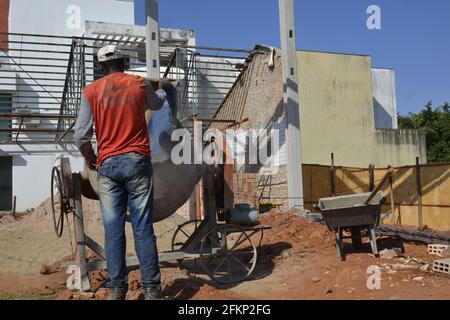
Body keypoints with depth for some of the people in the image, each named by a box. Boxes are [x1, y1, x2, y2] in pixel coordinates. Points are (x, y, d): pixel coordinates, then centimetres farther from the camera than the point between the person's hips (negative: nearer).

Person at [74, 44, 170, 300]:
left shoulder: (91, 91, 4)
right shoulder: (140, 84, 5)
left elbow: (82, 135, 0)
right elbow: (157, 104, 27)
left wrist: (90, 158, 19)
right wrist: (162, 88, 49)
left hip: (108, 164, 1)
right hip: (137, 161, 0)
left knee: (113, 229, 4)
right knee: (143, 227, 0)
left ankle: (117, 289, 7)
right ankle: (152, 289, 3)